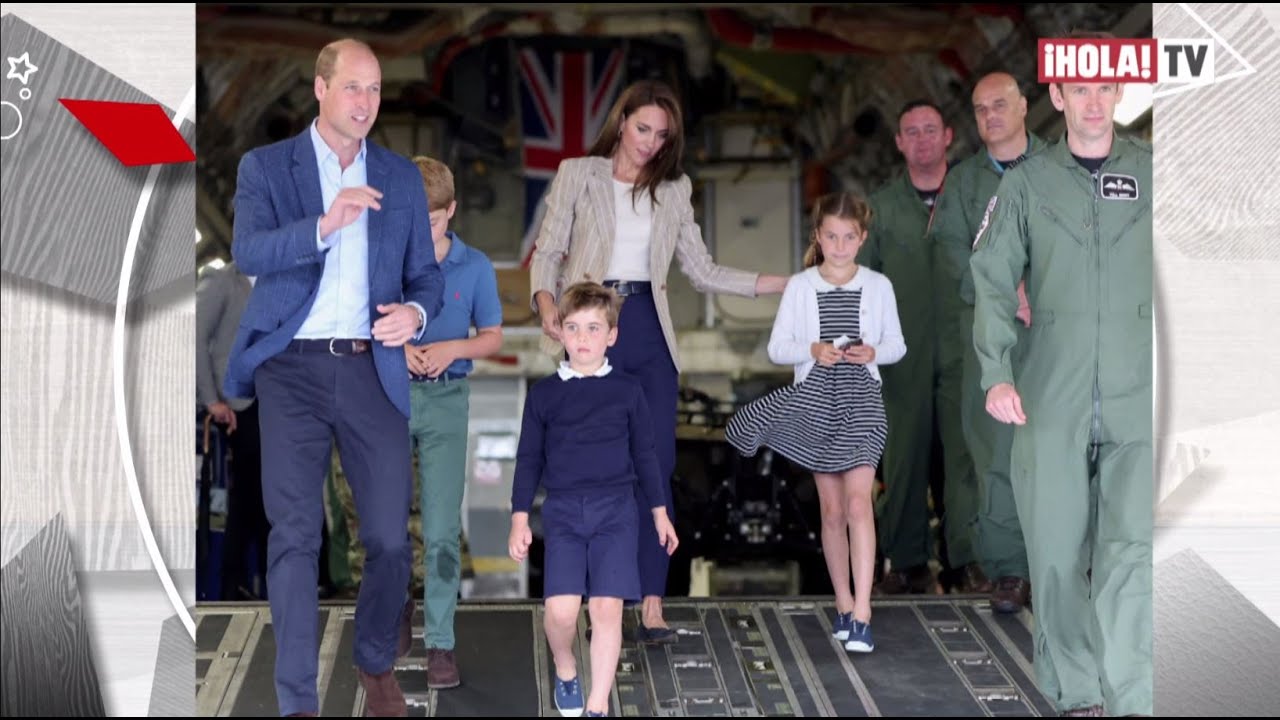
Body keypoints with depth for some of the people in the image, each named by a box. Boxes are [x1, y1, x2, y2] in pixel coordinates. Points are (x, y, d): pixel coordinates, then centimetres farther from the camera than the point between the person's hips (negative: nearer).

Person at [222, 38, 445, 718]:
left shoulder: (402, 177, 12)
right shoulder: (265, 166, 2)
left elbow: (425, 273, 13)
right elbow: (248, 253, -14)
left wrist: (415, 313, -10)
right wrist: (324, 224, -30)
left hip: (373, 369, 2)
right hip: (292, 369, -2)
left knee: (390, 538, 1)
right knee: (294, 535, -3)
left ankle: (377, 663, 27)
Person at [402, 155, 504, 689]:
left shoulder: (475, 267, -1)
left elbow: (493, 338, 6)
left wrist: (453, 348, -13)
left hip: (446, 402, -1)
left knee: (442, 528, -5)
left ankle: (440, 643, 0)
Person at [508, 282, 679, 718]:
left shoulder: (628, 392, 5)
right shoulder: (543, 394, 5)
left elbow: (645, 455, 12)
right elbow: (529, 459, 9)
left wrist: (660, 513, 13)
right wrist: (519, 520, 5)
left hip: (616, 509, 0)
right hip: (563, 510, 0)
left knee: (607, 608, -7)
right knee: (561, 610, -13)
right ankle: (565, 671, 19)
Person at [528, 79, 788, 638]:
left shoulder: (673, 189, 16)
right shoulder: (578, 174, 8)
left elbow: (703, 271, 15)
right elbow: (549, 250, 4)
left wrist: (783, 284, 7)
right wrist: (546, 303, -16)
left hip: (649, 331, 2)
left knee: (657, 465, -6)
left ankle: (653, 606, -5)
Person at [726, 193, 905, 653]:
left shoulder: (878, 286, 3)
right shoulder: (800, 287, 3)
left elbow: (896, 344, 9)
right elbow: (777, 347, 2)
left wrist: (873, 351, -13)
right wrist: (813, 350, -17)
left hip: (861, 399, -2)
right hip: (814, 400, 2)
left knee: (858, 501, -14)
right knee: (831, 509, 9)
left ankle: (861, 613, -17)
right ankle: (843, 604, 21)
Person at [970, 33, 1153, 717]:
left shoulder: (1151, 173, 6)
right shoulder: (1029, 182, 7)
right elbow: (992, 281, 5)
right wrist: (996, 373, -7)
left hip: (1137, 403, -1)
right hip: (1051, 403, 1)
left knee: (1133, 553, -13)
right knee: (1058, 555, 6)